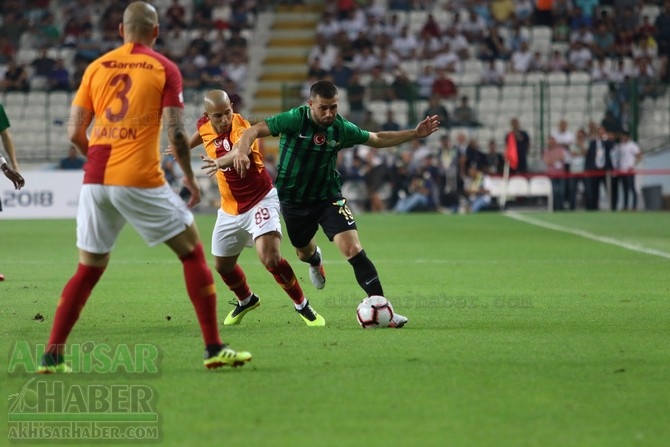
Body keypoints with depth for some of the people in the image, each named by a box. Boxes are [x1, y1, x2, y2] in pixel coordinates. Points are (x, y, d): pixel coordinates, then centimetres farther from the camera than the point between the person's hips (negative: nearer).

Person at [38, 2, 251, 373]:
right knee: (192, 252, 8)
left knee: (88, 269, 15)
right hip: (140, 180, -4)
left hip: (96, 180, 4)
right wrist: (190, 177, 8)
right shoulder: (164, 69, 2)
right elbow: (174, 132, -5)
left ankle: (52, 355, 8)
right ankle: (214, 349, 3)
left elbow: (74, 133, 9)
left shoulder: (96, 67, 11)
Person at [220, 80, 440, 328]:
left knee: (353, 249, -17)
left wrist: (415, 134, 0)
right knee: (304, 252, 21)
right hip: (294, 201, 0)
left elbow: (377, 139, 6)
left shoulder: (342, 128, -10)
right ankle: (315, 259, 63)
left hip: (328, 196, 0)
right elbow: (253, 131, -22)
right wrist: (242, 152, -43)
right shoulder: (294, 120, -20)